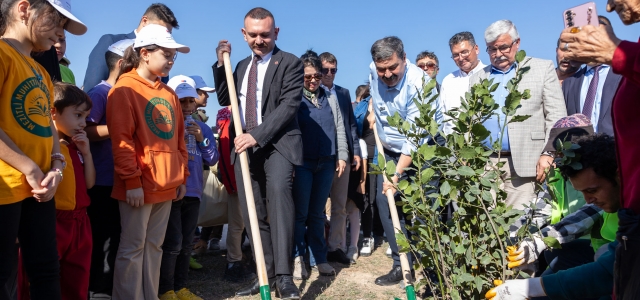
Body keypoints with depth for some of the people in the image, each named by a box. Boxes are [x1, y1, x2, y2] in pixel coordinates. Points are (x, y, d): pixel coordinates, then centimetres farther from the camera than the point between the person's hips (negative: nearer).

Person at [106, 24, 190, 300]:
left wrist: (182, 176, 14)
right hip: (139, 186, -7)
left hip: (166, 185, 7)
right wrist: (131, 181, -16)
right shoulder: (124, 89, -6)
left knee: (154, 246, 14)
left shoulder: (168, 94, 15)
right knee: (132, 248, 3)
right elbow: (121, 140, -12)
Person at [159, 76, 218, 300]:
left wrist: (202, 139, -5)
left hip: (193, 193, 6)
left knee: (187, 243, 13)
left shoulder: (202, 128, 11)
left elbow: (212, 160, 7)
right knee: (172, 242, -7)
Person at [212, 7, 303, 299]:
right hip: (245, 145, 6)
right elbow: (224, 99, 19)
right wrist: (221, 64, 7)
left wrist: (258, 134, -21)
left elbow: (289, 105, -12)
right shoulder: (242, 65, 19)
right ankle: (266, 274, 14)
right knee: (252, 212, 4)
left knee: (278, 191, -28)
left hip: (277, 143, -6)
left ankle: (283, 276, -25)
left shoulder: (290, 63, -1)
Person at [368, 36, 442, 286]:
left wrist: (397, 174, -32)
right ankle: (402, 264, 10)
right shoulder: (374, 71, -7)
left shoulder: (418, 82, -28)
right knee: (385, 202, -1)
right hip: (390, 151, 6)